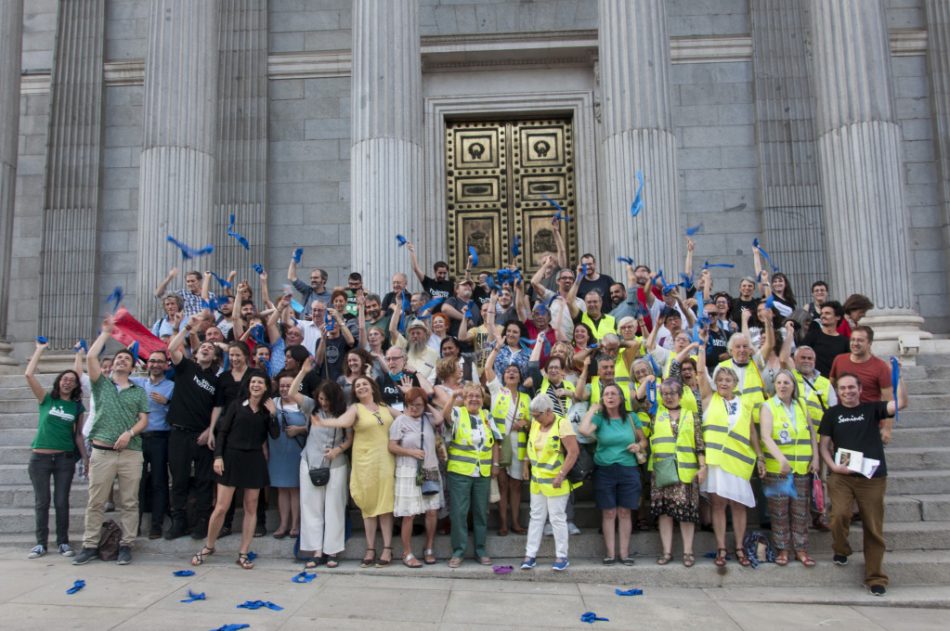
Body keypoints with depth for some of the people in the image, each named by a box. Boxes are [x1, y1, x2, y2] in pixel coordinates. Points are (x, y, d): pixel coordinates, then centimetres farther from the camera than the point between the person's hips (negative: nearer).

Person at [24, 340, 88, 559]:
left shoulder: (77, 407, 7)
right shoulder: (47, 399, 3)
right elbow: (28, 374, -7)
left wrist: (85, 458, 9)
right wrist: (40, 349, -2)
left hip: (65, 458, 1)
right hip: (40, 457, -1)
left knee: (61, 502, 4)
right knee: (41, 502, 5)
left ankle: (63, 542, 11)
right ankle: (41, 543, 15)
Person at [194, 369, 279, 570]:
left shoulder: (267, 410, 7)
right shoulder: (237, 404, 3)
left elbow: (275, 435, -3)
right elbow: (222, 431, 0)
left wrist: (272, 413, -11)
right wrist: (218, 456, -8)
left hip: (255, 460, 2)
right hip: (232, 457, -2)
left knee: (251, 508, 4)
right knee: (221, 507, -2)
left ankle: (243, 554, 13)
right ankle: (208, 547, 20)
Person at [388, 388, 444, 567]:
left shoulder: (428, 418, 7)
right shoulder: (401, 420, -3)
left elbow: (439, 420, -15)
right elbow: (392, 447, -5)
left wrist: (428, 407, -1)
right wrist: (411, 452, -14)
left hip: (430, 471, 4)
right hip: (409, 473, -4)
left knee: (432, 512, 5)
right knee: (409, 515, 0)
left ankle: (429, 549, 22)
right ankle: (407, 554, 12)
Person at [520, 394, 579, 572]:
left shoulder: (562, 424, -17)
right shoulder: (535, 423, 5)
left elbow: (574, 451, -21)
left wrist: (561, 475, -23)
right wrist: (526, 465, 10)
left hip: (555, 483, -7)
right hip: (537, 481, 7)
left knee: (558, 519, 3)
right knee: (536, 517, 13)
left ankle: (562, 557, 15)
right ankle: (530, 554, 20)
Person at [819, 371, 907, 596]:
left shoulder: (872, 409, 7)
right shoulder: (832, 414, 9)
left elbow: (901, 403, -9)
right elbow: (824, 445, 8)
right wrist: (833, 466, -7)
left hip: (873, 477, 0)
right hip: (841, 476, 0)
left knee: (874, 529, 4)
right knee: (839, 515, -21)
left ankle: (876, 578, 17)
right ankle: (841, 550, 10)